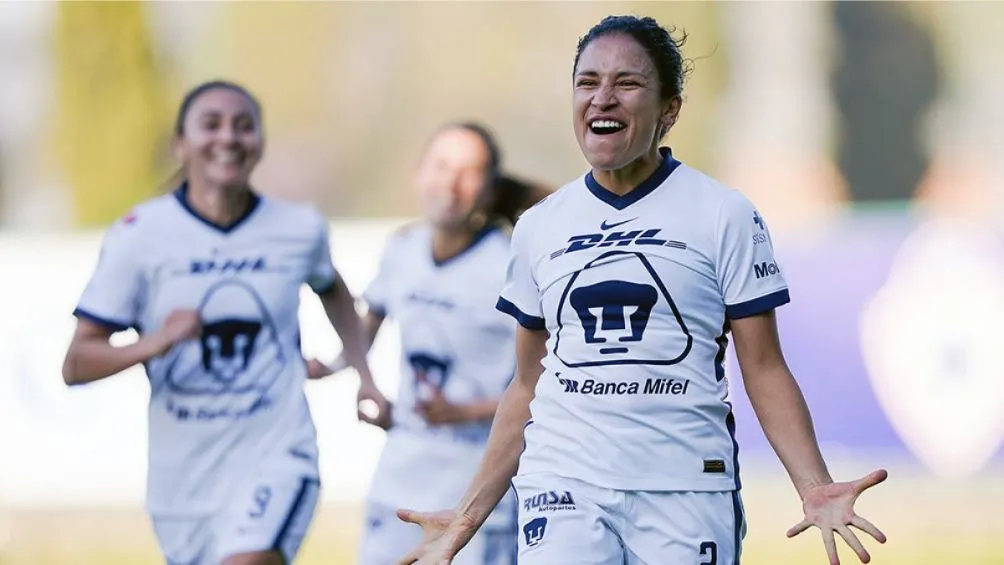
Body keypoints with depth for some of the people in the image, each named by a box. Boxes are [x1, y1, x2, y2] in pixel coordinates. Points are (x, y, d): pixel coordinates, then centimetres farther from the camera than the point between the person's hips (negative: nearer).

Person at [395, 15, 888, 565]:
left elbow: (764, 370, 0)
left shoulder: (724, 215, 2)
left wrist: (814, 488, -13)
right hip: (563, 486, 2)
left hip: (687, 492, -2)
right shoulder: (538, 227, 11)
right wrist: (469, 515, 14)